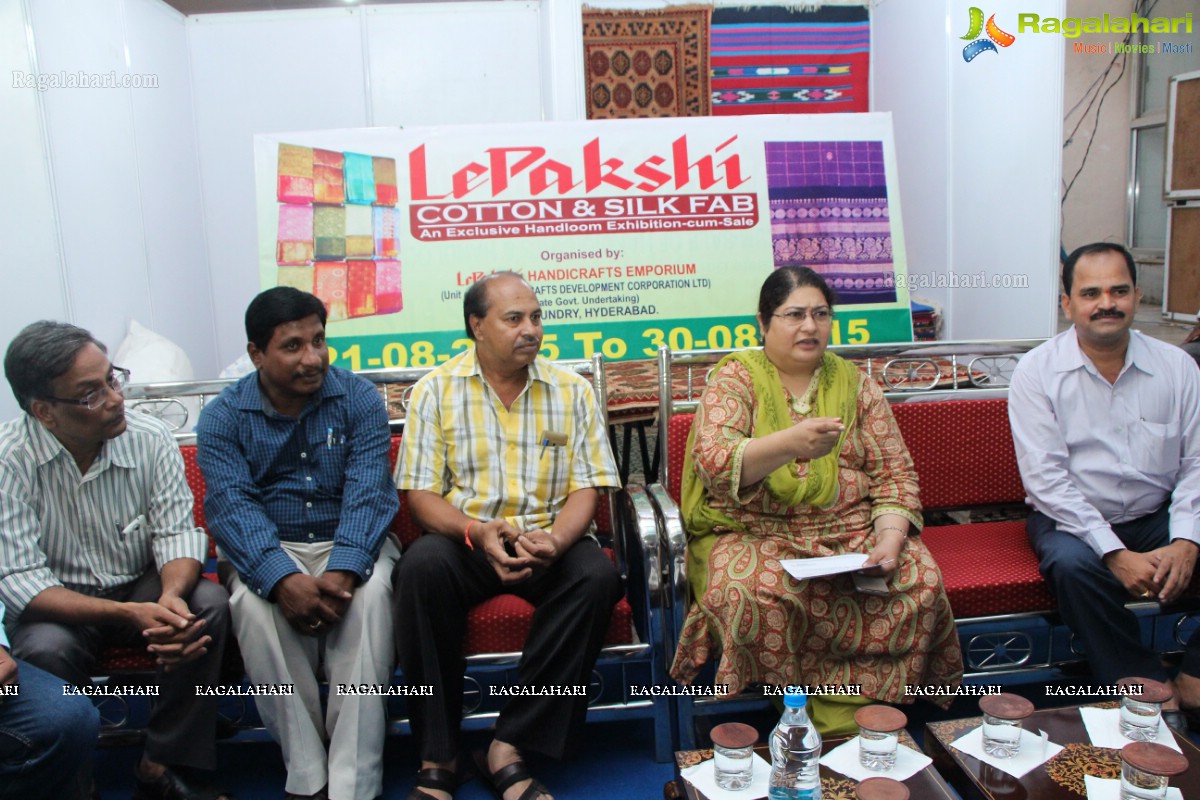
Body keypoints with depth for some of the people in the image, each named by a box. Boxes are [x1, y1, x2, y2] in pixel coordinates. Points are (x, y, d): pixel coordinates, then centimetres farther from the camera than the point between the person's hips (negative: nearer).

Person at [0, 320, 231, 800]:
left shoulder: (149, 439, -11)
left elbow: (176, 532, -9)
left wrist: (171, 595, -32)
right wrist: (127, 614, -33)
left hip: (141, 588, 2)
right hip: (58, 604, -2)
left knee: (210, 603, -26)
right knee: (46, 650, -33)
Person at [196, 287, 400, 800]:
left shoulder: (359, 399, -1)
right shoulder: (223, 417, 0)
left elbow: (367, 491, -13)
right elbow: (232, 505, -13)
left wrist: (343, 570, -31)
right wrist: (283, 579, -32)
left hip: (349, 542, 0)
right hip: (267, 549, 1)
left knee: (369, 593, -32)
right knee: (256, 604, -32)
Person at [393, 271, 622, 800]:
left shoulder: (572, 391, 6)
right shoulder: (435, 390, 2)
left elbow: (586, 486, 1)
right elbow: (421, 493, -2)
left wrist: (554, 542, -20)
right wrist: (476, 532, -21)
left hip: (549, 540, 1)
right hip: (465, 539, -1)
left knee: (597, 575, -30)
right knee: (422, 567, -33)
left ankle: (509, 748, -21)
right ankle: (438, 757, -18)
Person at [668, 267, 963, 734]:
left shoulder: (854, 383, 13)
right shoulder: (735, 377, 3)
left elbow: (894, 473, 9)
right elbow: (713, 463, -15)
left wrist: (890, 539, -11)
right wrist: (790, 442, -31)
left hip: (851, 530, 3)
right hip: (753, 533, -3)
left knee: (920, 581, -23)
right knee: (748, 592, -34)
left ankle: (844, 723, -9)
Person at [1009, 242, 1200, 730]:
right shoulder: (1037, 373, -7)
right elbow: (1045, 477, -14)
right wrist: (1116, 554, -21)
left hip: (1158, 518, 4)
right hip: (1074, 521, -3)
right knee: (1071, 564, -33)